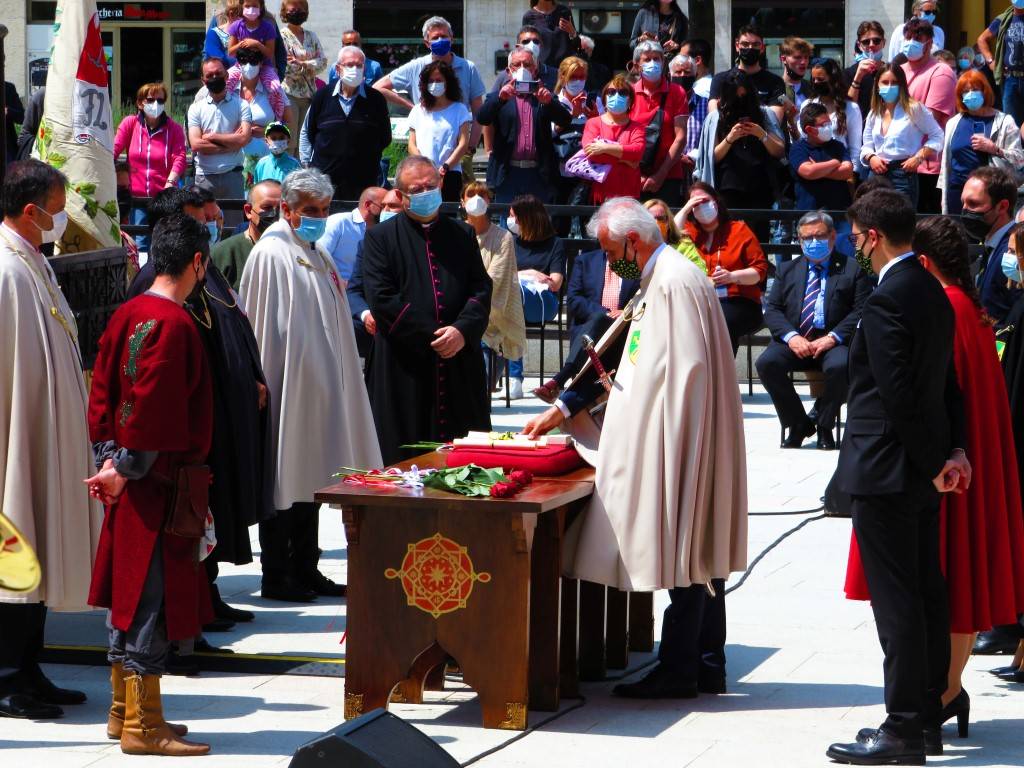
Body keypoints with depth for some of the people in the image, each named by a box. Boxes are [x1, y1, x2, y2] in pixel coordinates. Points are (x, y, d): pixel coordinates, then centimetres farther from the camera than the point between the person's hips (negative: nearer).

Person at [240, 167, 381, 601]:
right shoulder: (271, 255, -12)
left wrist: (335, 383, 19)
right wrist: (265, 385, -17)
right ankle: (276, 576, 3)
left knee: (311, 479, 12)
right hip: (288, 387, -9)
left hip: (320, 387, 9)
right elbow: (263, 329, -15)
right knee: (285, 482, -3)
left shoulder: (317, 256, 16)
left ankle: (305, 570, 18)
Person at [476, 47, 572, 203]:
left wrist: (549, 101, -19)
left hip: (539, 175, 1)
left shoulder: (545, 97, 14)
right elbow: (482, 119, -6)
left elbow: (565, 121, 1)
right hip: (508, 174, -1)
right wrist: (501, 97, -23)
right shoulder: (498, 98, 11)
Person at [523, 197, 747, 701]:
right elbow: (626, 359, 22)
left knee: (684, 551, -6)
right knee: (698, 551, 12)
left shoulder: (675, 283, -16)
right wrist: (564, 409, 21)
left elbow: (687, 367, -22)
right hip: (672, 441, 10)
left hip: (676, 440, -10)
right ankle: (706, 665, 17)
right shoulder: (657, 282, 17)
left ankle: (679, 670, -2)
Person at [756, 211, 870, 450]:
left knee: (840, 367, -36)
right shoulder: (787, 270, 19)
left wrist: (832, 337, -16)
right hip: (794, 339, 3)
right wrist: (791, 337, -11)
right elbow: (772, 310, 9)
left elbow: (861, 311, -2)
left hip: (833, 341, -3)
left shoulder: (852, 269, 9)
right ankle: (798, 425, -8)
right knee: (766, 363, -27)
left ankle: (824, 426, -9)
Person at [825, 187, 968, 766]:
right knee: (927, 589, 15)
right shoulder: (933, 292, 10)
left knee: (896, 599, -6)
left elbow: (897, 394, -21)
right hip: (926, 469, 10)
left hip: (886, 471, -9)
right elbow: (947, 382, 13)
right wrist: (954, 448, 7)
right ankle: (929, 706, 24)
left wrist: (932, 463, -13)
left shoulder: (886, 301, -19)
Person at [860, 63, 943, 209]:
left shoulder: (913, 109, -2)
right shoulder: (874, 114, 15)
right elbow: (866, 146, 20)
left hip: (903, 174, -5)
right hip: (876, 175, 5)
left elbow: (937, 137, 0)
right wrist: (871, 157, -3)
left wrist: (918, 157, -12)